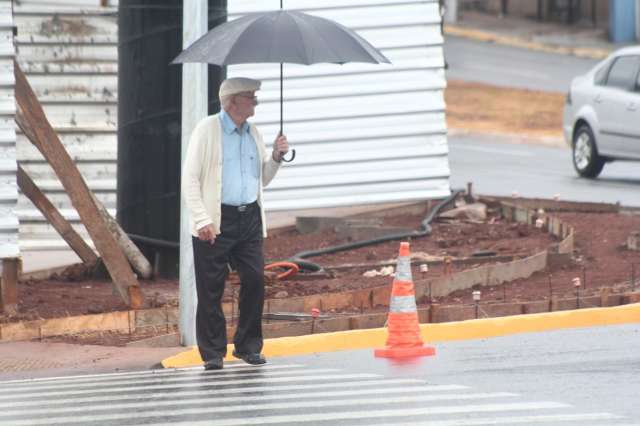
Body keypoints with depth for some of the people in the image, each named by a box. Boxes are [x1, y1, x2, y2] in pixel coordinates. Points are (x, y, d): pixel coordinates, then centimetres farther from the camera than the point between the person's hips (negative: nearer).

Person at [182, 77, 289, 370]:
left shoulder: (253, 134, 15)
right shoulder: (207, 129, -3)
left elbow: (263, 179, 24)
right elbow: (190, 178, -7)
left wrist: (276, 157, 5)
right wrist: (202, 220, -15)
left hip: (249, 218, 5)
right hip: (216, 221, -5)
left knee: (255, 280, 0)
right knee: (211, 288, -3)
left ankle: (248, 347, 12)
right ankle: (212, 353, 4)